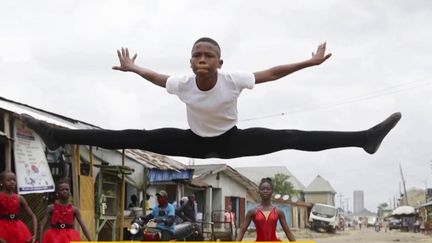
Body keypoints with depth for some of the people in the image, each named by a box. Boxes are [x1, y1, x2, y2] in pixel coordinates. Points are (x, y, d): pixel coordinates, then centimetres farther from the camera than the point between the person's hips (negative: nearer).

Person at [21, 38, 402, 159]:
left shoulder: (234, 80, -28)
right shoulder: (182, 83, -20)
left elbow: (271, 72, -18)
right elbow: (157, 77, 3)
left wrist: (310, 62, -16)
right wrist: (132, 68, 17)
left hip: (232, 140, -1)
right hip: (195, 141, 2)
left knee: (291, 139, -16)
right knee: (134, 138, -8)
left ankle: (365, 137, -16)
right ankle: (57, 135, -3)